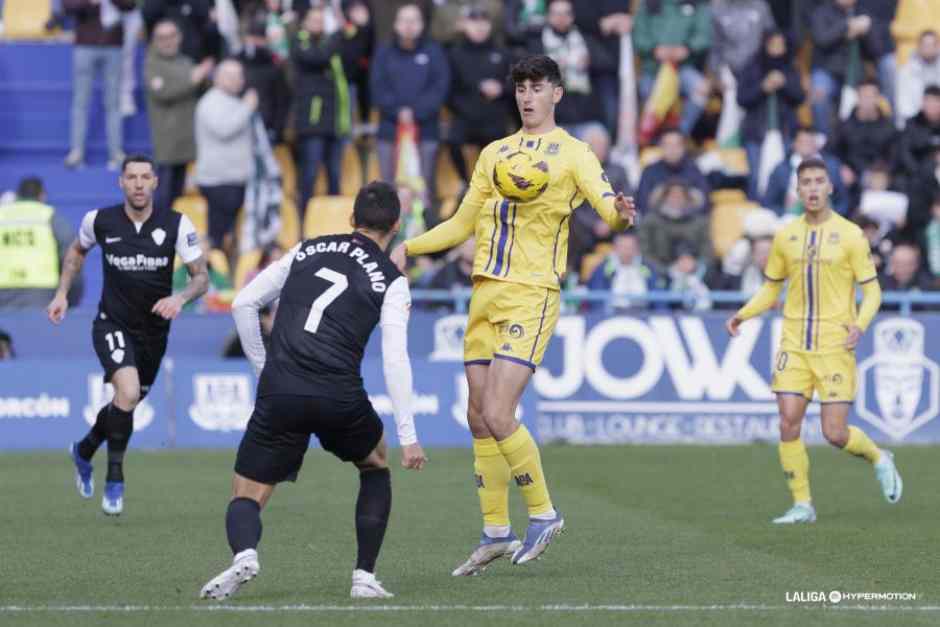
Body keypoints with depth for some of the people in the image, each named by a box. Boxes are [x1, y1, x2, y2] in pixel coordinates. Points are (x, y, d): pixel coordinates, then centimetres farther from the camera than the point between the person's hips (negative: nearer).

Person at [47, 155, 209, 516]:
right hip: (112, 325, -3)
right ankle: (114, 481, -13)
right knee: (128, 392, -28)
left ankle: (84, 451, 51)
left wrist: (181, 297, -30)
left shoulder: (177, 225, -13)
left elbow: (201, 277, -10)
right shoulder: (99, 221, -10)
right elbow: (77, 250, 13)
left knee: (127, 403, 19)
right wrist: (62, 293, 6)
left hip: (153, 331, 3)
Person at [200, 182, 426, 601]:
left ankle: (244, 553, -27)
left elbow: (244, 303, 13)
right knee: (375, 465, 29)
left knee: (246, 497, 8)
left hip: (279, 392, 1)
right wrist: (408, 437, -2)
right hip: (340, 397, -1)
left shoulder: (308, 250, 16)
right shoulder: (390, 280, 6)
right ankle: (365, 576, 20)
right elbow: (395, 360, -3)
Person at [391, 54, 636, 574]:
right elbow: (463, 223, 24)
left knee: (497, 415, -16)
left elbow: (607, 204, -14)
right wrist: (408, 247, 14)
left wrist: (619, 215, -37)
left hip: (531, 295, -6)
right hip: (485, 292, 6)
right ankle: (496, 532, 16)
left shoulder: (573, 153, 1)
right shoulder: (494, 153, 18)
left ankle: (542, 512, 1)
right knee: (478, 418, 6)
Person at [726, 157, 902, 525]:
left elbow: (871, 289, -2)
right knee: (788, 423, -7)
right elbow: (771, 288, 17)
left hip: (835, 346, -3)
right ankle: (802, 505, 4)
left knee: (835, 434, -6)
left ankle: (878, 459, 25)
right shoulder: (785, 236, 8)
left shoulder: (850, 235, -3)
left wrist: (860, 325, -21)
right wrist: (743, 315, -1)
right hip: (794, 345, 3)